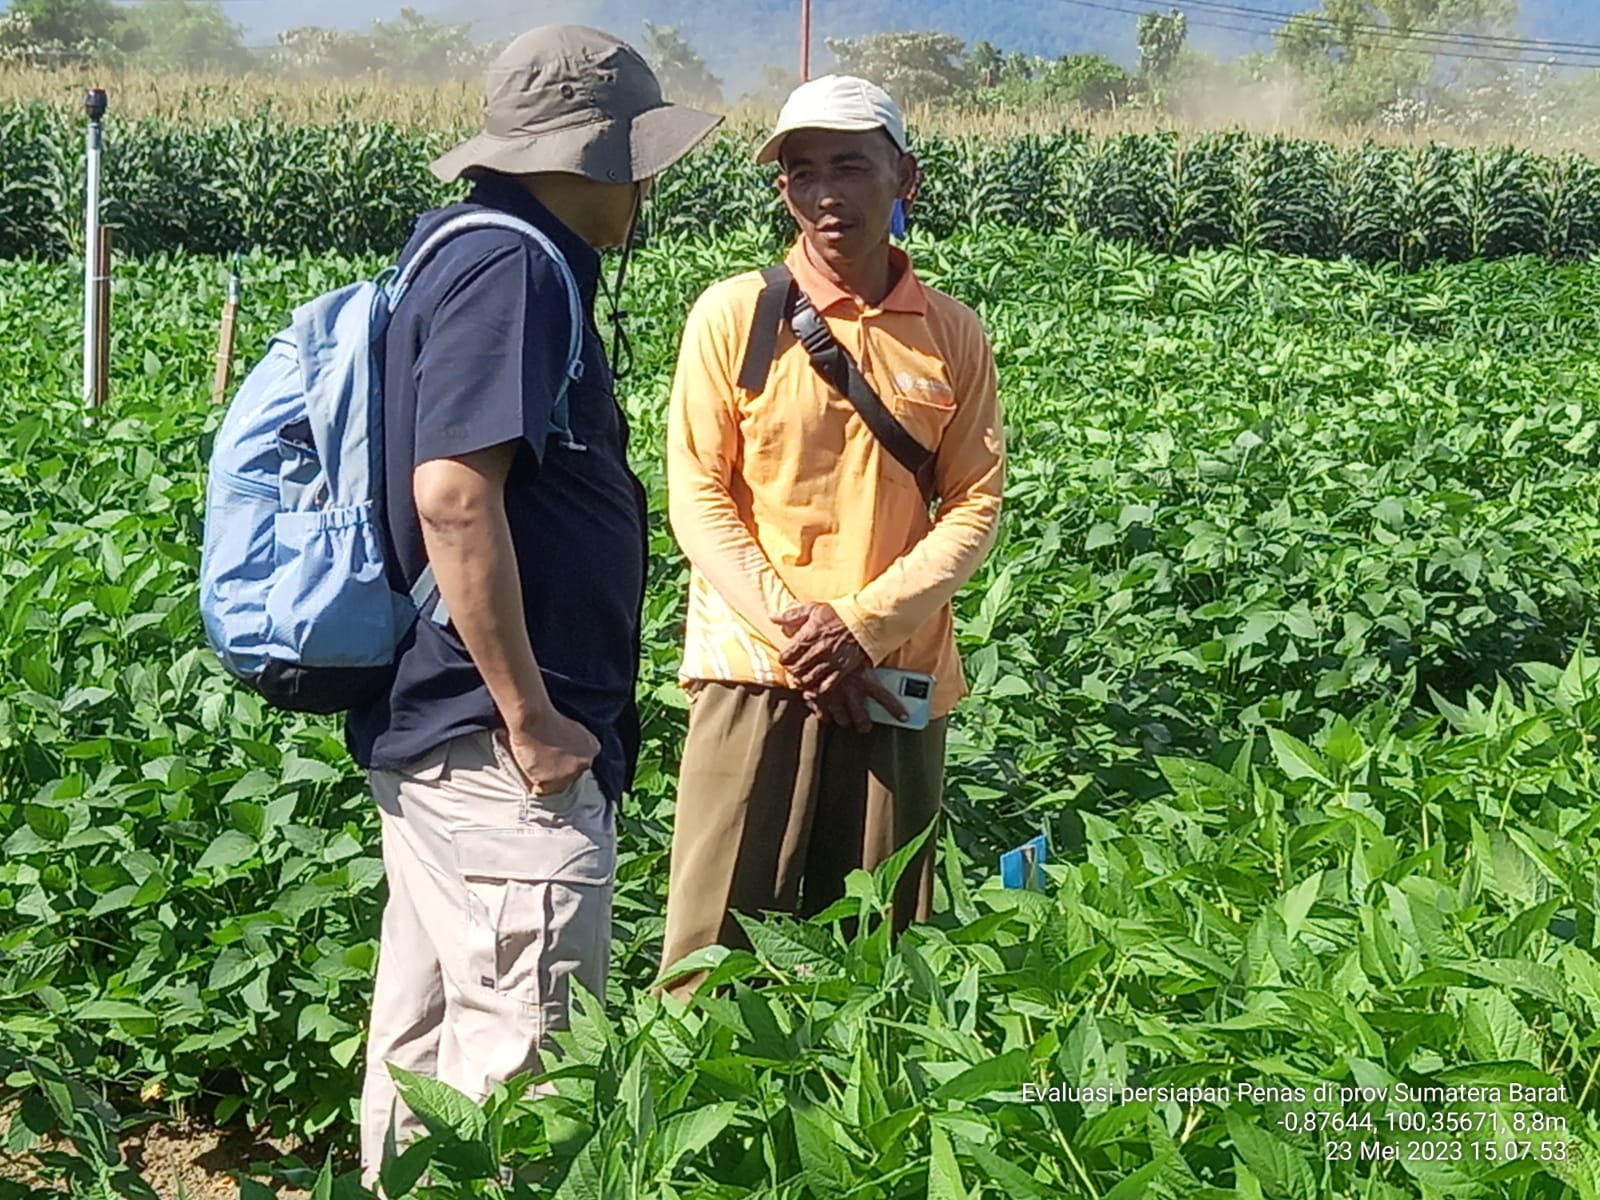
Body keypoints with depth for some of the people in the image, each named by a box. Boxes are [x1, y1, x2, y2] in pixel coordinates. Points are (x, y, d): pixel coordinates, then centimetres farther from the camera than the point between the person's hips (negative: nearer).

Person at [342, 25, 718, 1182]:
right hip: (499, 747, -10)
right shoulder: (511, 266, -14)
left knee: (426, 1040, 16)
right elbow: (455, 496, -25)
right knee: (524, 1066, -4)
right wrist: (530, 720, -20)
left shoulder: (474, 256, 16)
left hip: (439, 733, 10)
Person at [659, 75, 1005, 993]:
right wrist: (794, 631, -13)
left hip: (900, 677, 2)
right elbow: (698, 498, -3)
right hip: (755, 669, -2)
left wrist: (861, 623, -11)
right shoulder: (734, 314, 0)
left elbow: (975, 509, 2)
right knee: (719, 940, -3)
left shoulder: (954, 335, 6)